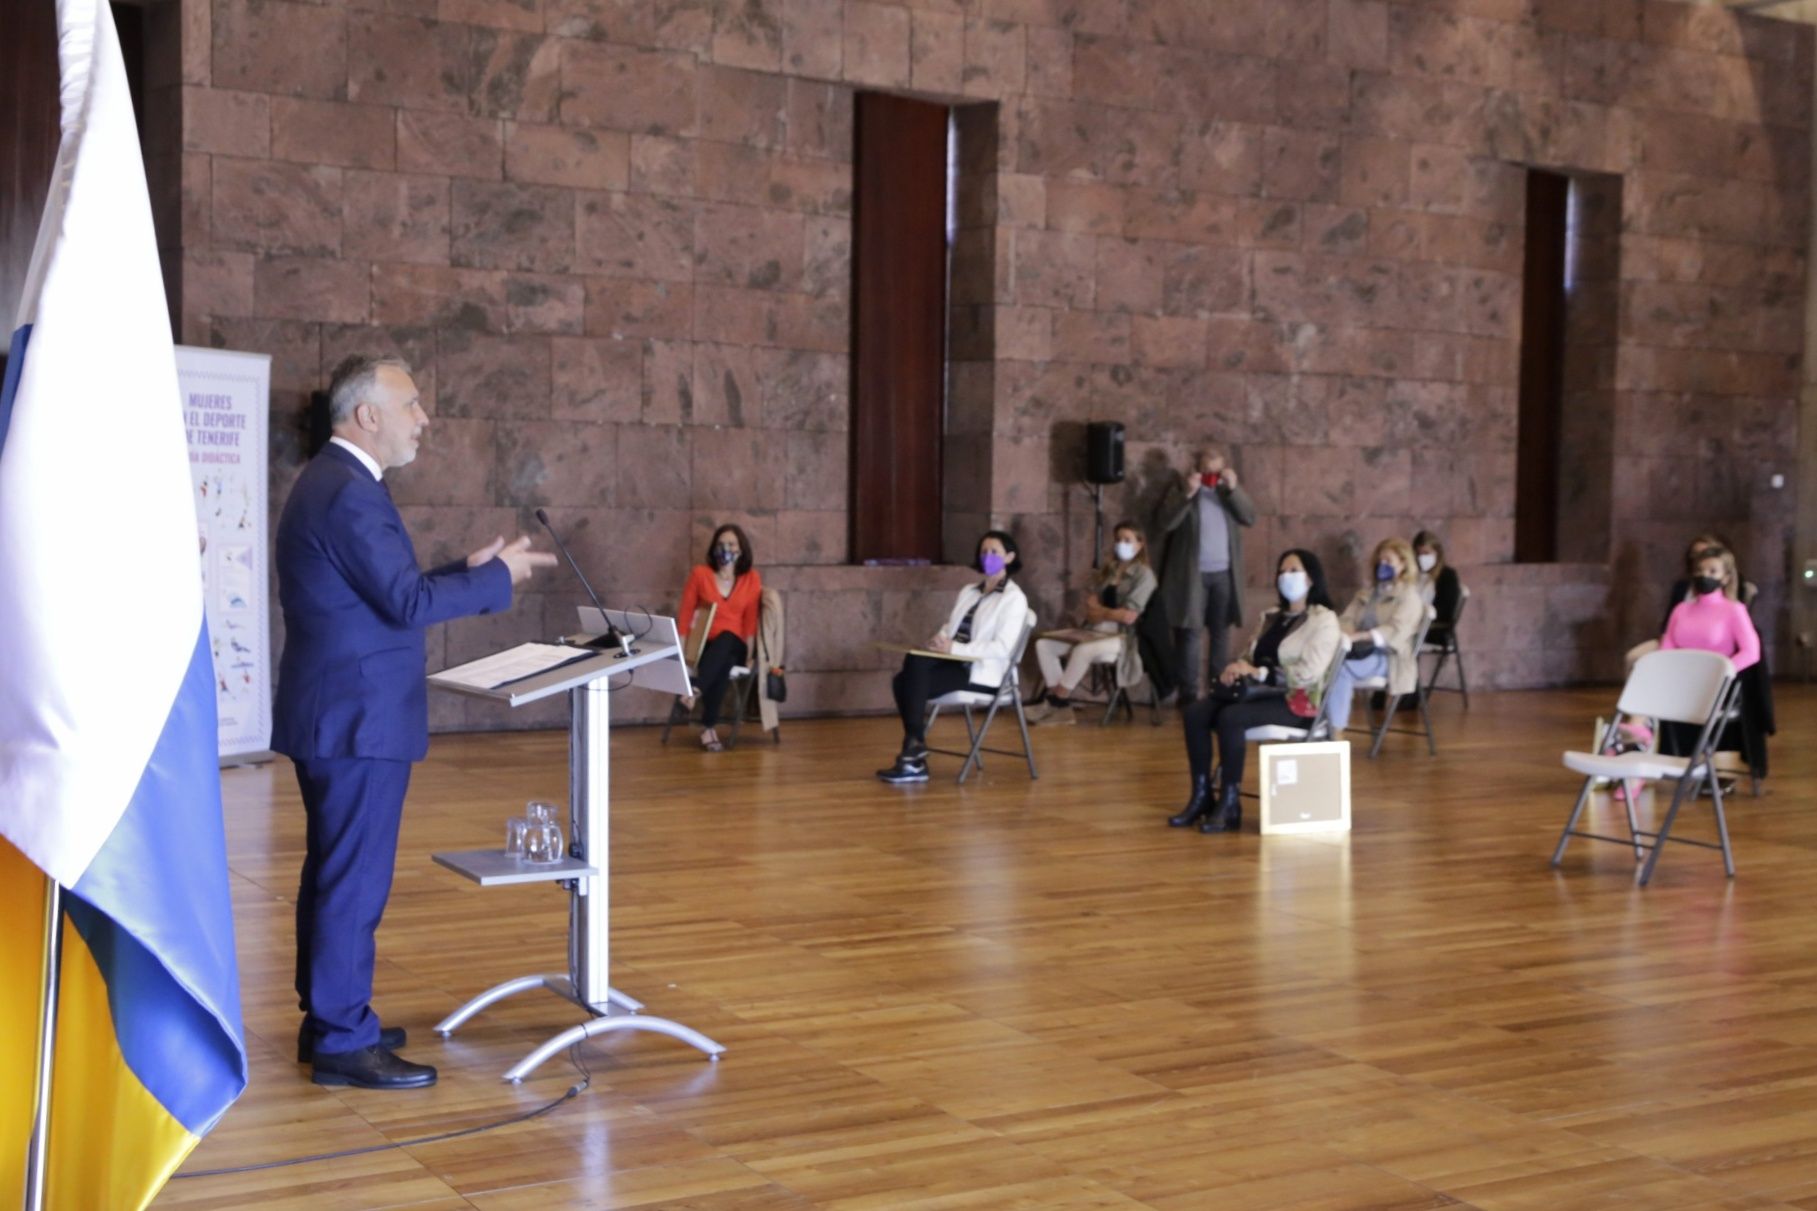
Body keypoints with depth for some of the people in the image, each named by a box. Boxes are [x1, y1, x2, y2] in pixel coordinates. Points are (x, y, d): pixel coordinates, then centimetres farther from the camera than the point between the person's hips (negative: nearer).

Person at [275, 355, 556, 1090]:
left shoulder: (332, 483, 15)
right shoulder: (350, 493, -19)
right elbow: (407, 603, -22)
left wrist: (468, 567, 12)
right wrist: (498, 577, -11)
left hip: (335, 713, 11)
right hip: (359, 717, -11)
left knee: (333, 872, 16)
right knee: (356, 880, -5)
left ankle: (328, 1018, 25)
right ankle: (343, 1042, 2)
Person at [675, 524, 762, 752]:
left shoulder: (751, 578, 5)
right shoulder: (700, 573, 2)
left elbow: (750, 620, 5)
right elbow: (685, 614, 2)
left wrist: (748, 653, -6)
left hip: (733, 646, 1)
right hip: (703, 646, -1)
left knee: (726, 638, -38)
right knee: (721, 664, -38)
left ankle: (694, 691, -54)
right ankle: (710, 727, -44)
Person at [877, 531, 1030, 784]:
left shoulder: (1014, 598, -3)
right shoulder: (968, 592, 21)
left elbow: (1002, 648, -14)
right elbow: (950, 628, 22)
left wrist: (955, 648, -21)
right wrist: (939, 641, -4)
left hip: (982, 671, -7)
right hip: (955, 662, 7)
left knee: (914, 673, -29)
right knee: (903, 681, -22)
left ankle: (914, 756, -25)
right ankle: (914, 754, -23)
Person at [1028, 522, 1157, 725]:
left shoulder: (1144, 575, -4)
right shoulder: (1108, 570, 17)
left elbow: (1129, 616, -13)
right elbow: (1090, 606, 9)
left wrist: (1100, 611, 1)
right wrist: (1111, 613, -11)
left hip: (1123, 638, -7)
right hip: (1095, 632, 8)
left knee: (1083, 651, -37)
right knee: (1043, 645, -11)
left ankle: (1056, 702, -21)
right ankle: (1061, 706, -17)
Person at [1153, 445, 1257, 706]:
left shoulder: (1229, 488, 11)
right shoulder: (1180, 487, -1)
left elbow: (1250, 517, -1)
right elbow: (1162, 524, -13)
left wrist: (1233, 489, -12)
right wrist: (1186, 494, -21)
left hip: (1224, 573, 4)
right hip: (1191, 574, -4)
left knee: (1221, 632, 7)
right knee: (1189, 633, -4)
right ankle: (1188, 693, -1)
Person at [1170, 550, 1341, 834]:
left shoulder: (1323, 621, -3)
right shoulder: (1273, 616, 20)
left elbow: (1308, 673, -16)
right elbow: (1250, 657, 18)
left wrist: (1258, 672, -19)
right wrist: (1234, 669, -7)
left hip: (1298, 701, -7)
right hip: (1261, 693, 7)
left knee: (1230, 717, -33)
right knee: (1196, 713, -18)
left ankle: (1230, 805, -26)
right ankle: (1201, 796, -16)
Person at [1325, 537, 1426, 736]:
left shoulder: (1409, 596, 4)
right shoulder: (1366, 594, 25)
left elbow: (1396, 632, -13)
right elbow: (1347, 620, 12)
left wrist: (1357, 636, -27)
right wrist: (1341, 634, -15)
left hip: (1386, 657, -5)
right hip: (1359, 652, 6)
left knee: (1340, 670, -34)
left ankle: (1336, 734, -34)